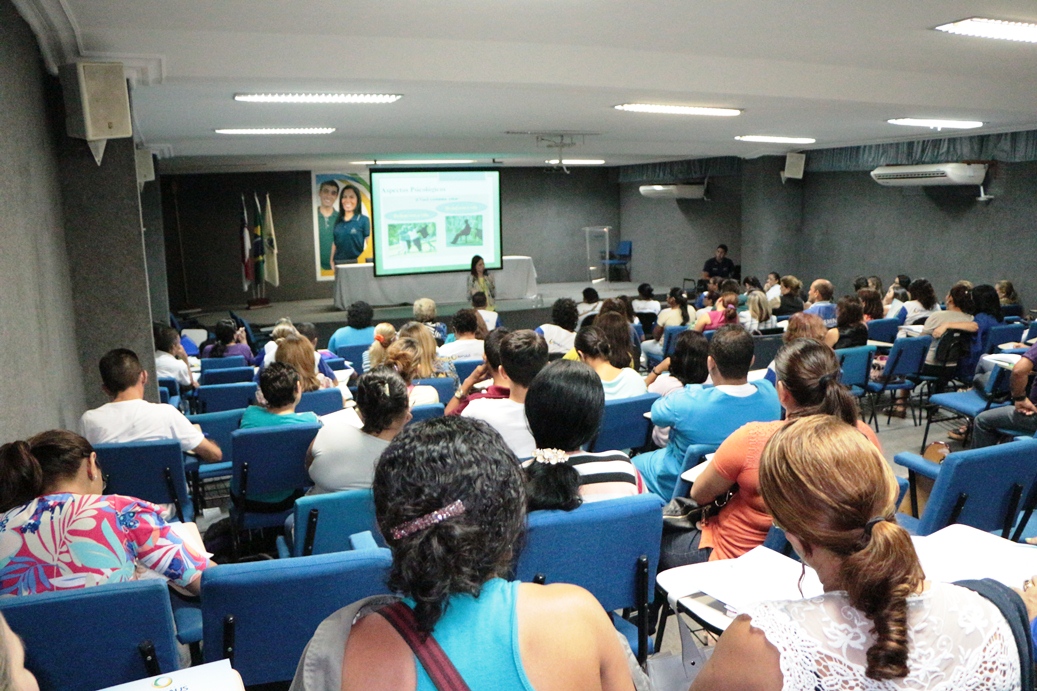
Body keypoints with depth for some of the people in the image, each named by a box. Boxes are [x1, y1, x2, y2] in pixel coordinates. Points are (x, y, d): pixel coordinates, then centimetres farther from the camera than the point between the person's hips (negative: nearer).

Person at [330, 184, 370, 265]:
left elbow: (367, 244, -1)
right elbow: (334, 243, 18)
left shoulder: (364, 220, 1)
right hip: (339, 263, 3)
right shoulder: (338, 222, 13)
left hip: (356, 262, -3)